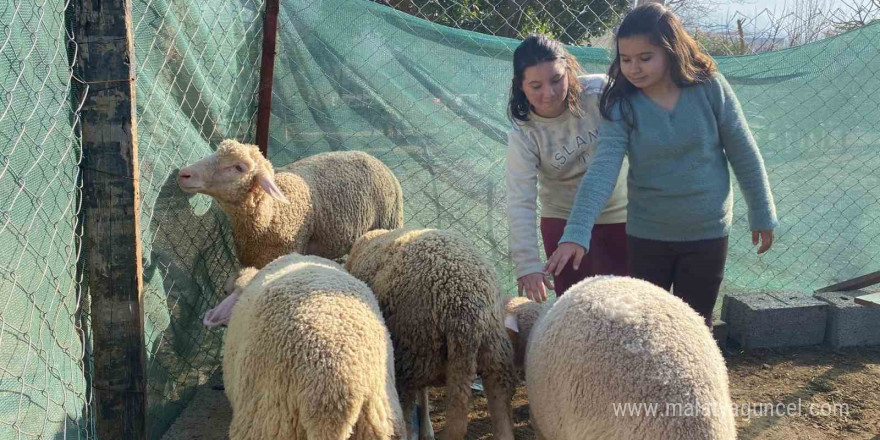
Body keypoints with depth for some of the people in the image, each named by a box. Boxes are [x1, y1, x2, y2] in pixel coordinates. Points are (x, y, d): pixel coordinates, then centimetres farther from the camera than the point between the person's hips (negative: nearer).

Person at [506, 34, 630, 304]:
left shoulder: (600, 92, -19)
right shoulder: (523, 135, -18)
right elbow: (520, 202, -25)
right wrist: (528, 264, -33)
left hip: (618, 214, 1)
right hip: (563, 220, -1)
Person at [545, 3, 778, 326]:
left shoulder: (710, 87, -11)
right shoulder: (621, 105, -12)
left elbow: (744, 155, -2)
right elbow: (602, 169, -24)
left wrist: (762, 214, 4)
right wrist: (576, 233, -36)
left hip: (707, 233, 0)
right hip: (647, 235, 0)